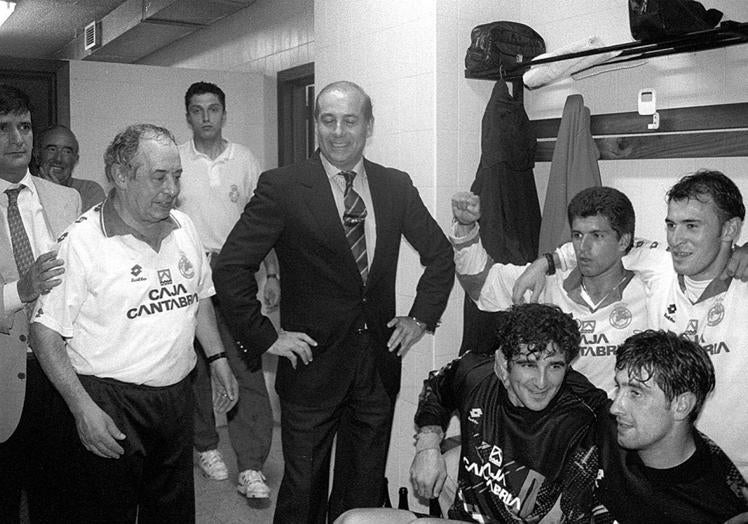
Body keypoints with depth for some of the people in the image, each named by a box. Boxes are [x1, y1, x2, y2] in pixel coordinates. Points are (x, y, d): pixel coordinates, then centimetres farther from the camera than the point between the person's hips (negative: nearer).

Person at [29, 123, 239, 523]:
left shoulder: (182, 227, 5)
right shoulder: (82, 242, -15)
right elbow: (46, 331, -14)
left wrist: (218, 358, 13)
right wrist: (83, 408, -19)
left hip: (176, 395, 6)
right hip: (108, 405, -6)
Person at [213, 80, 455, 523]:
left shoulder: (397, 186, 2)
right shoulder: (282, 188, -10)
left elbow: (440, 255, 14)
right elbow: (231, 267, -11)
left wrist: (421, 317, 5)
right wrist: (264, 337, -12)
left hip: (380, 365, 4)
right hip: (313, 366, -3)